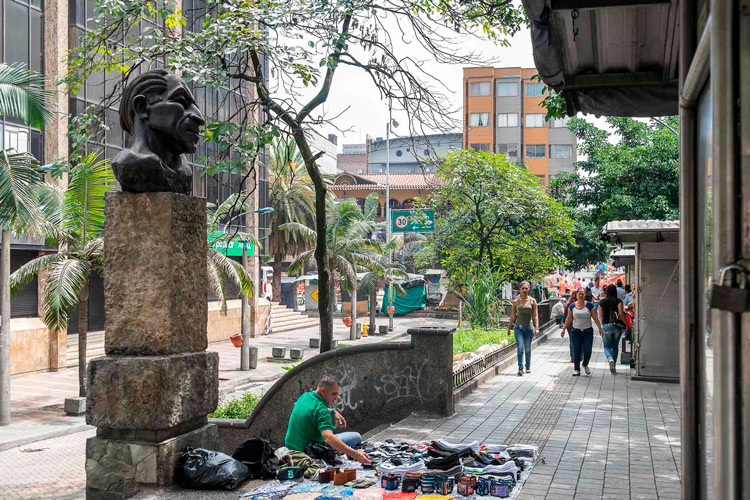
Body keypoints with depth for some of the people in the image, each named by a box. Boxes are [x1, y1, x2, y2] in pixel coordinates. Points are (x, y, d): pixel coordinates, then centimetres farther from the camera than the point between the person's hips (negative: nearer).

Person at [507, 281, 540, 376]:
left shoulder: (532, 301, 1)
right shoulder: (516, 302, 4)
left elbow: (535, 315, -3)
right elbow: (513, 316, 12)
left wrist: (536, 328, -12)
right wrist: (509, 328, 15)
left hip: (529, 327, 0)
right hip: (518, 327, 0)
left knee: (527, 349, 10)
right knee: (520, 348, -13)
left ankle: (528, 366, 28)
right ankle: (520, 368, -15)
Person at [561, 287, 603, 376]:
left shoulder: (590, 305, -2)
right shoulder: (572, 306, 3)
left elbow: (595, 318, 0)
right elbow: (568, 319, 9)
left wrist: (600, 328, -3)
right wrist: (563, 329, 8)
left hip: (588, 332, -1)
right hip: (576, 332, 1)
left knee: (587, 351, -4)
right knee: (576, 352, 0)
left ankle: (585, 365, 25)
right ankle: (576, 369, 13)